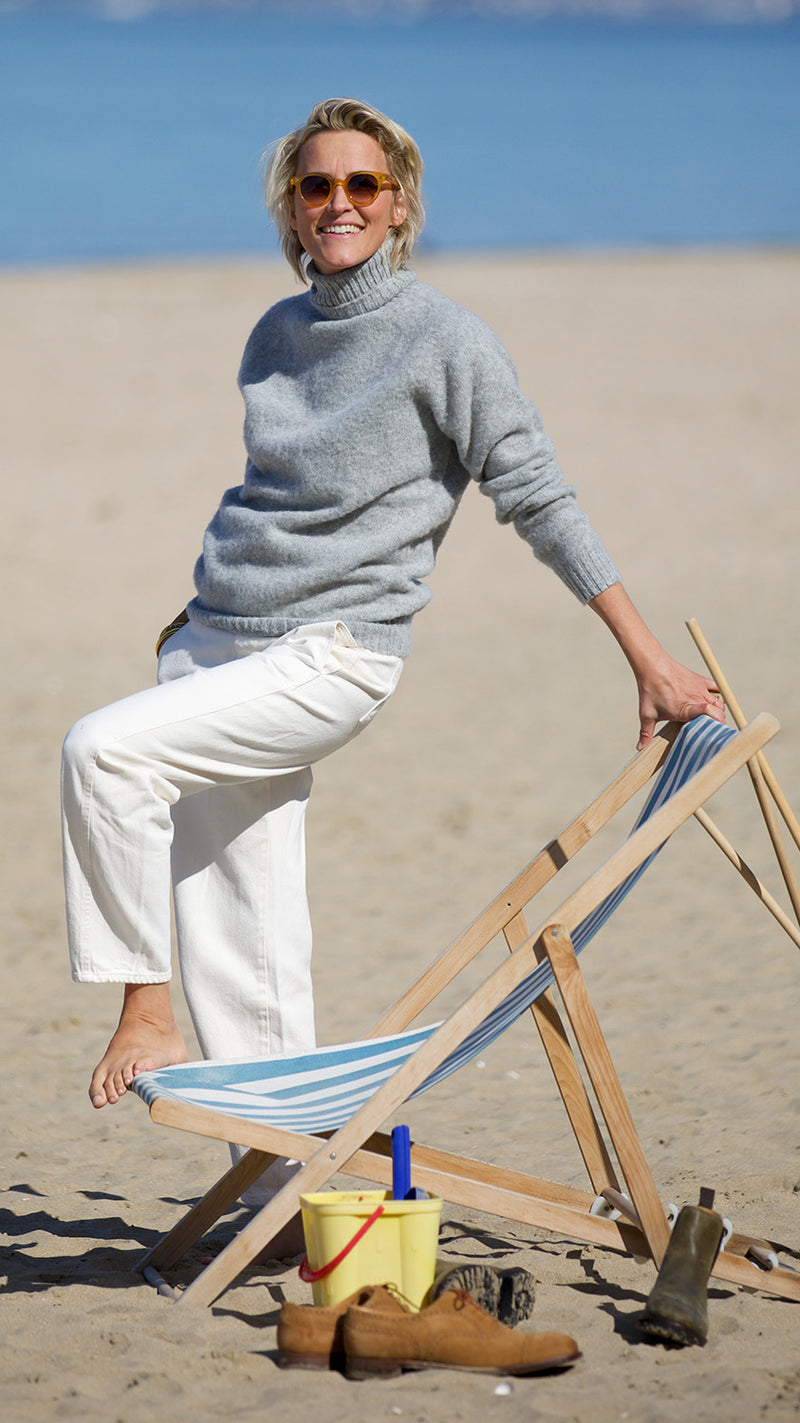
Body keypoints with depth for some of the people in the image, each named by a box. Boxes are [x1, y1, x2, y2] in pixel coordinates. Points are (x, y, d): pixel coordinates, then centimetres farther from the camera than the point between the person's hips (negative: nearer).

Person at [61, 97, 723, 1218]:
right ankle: (284, 1184, 11)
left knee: (104, 749, -26)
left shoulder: (444, 339, -5)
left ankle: (146, 1017, -15)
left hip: (334, 654, -6)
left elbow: (540, 500, -5)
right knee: (240, 946, 3)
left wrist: (649, 660, -6)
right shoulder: (277, 335, 13)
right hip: (220, 642, 6)